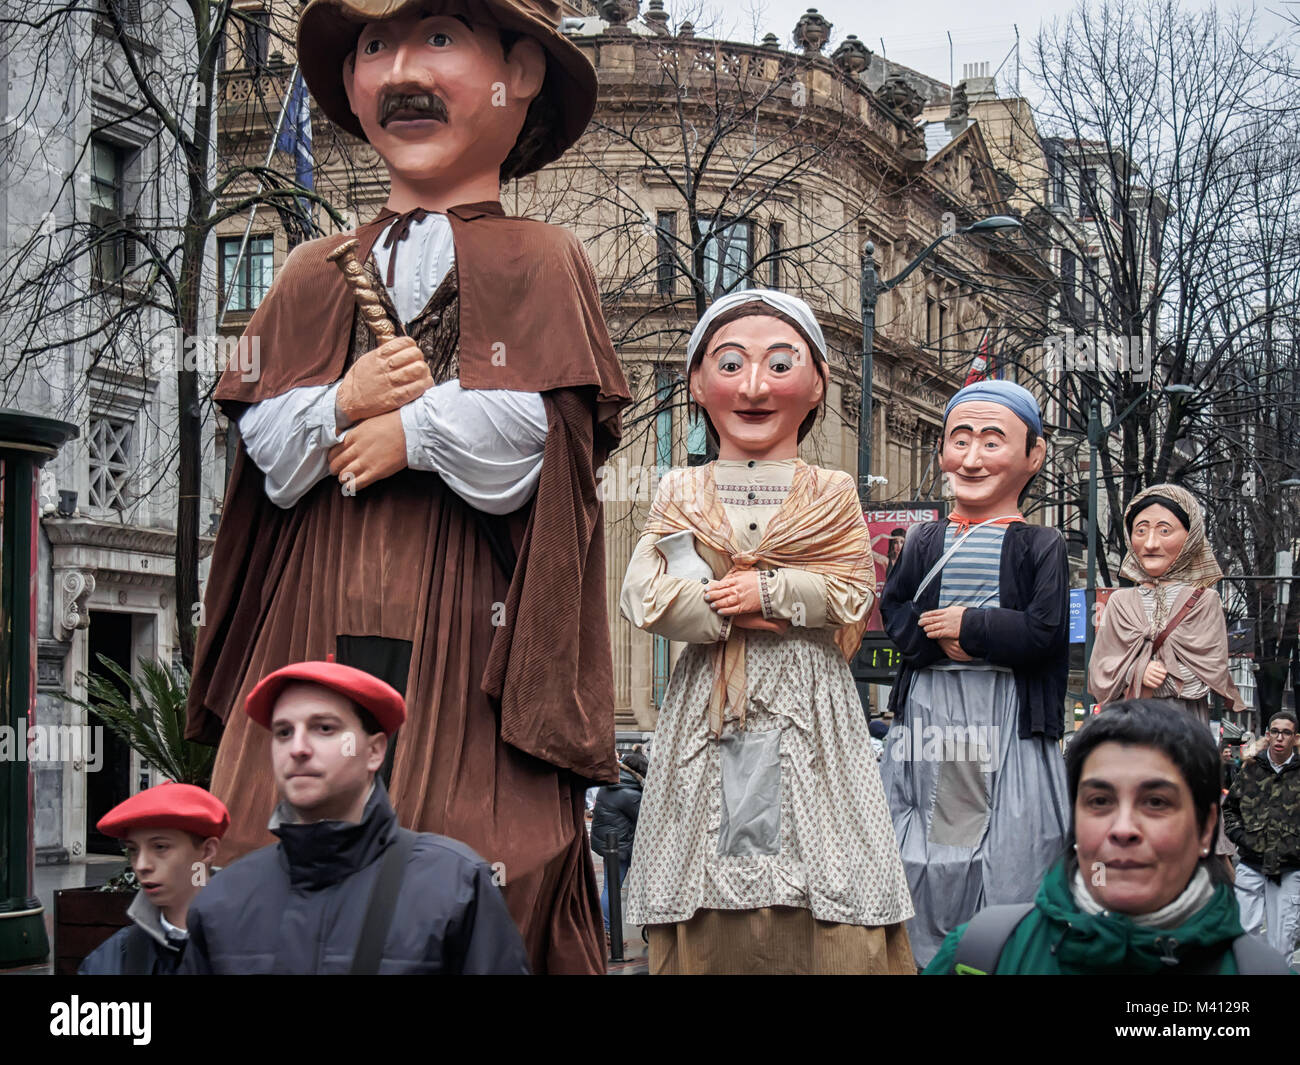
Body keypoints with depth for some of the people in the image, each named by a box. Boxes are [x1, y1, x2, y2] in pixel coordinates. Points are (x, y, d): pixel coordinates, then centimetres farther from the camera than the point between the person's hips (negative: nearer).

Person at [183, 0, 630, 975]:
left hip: (466, 627, -4)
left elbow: (527, 434, -7)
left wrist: (413, 430, -5)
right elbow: (262, 442, 12)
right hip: (320, 622, 4)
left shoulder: (539, 262, 6)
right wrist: (343, 404, -6)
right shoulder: (316, 275, 18)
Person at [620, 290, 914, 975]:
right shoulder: (680, 494, 9)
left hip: (808, 711, 0)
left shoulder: (831, 494, 9)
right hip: (706, 710, 1)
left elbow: (853, 596, -3)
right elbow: (644, 598, -5)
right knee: (706, 921, 0)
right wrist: (755, 610, -9)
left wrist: (767, 590, -11)